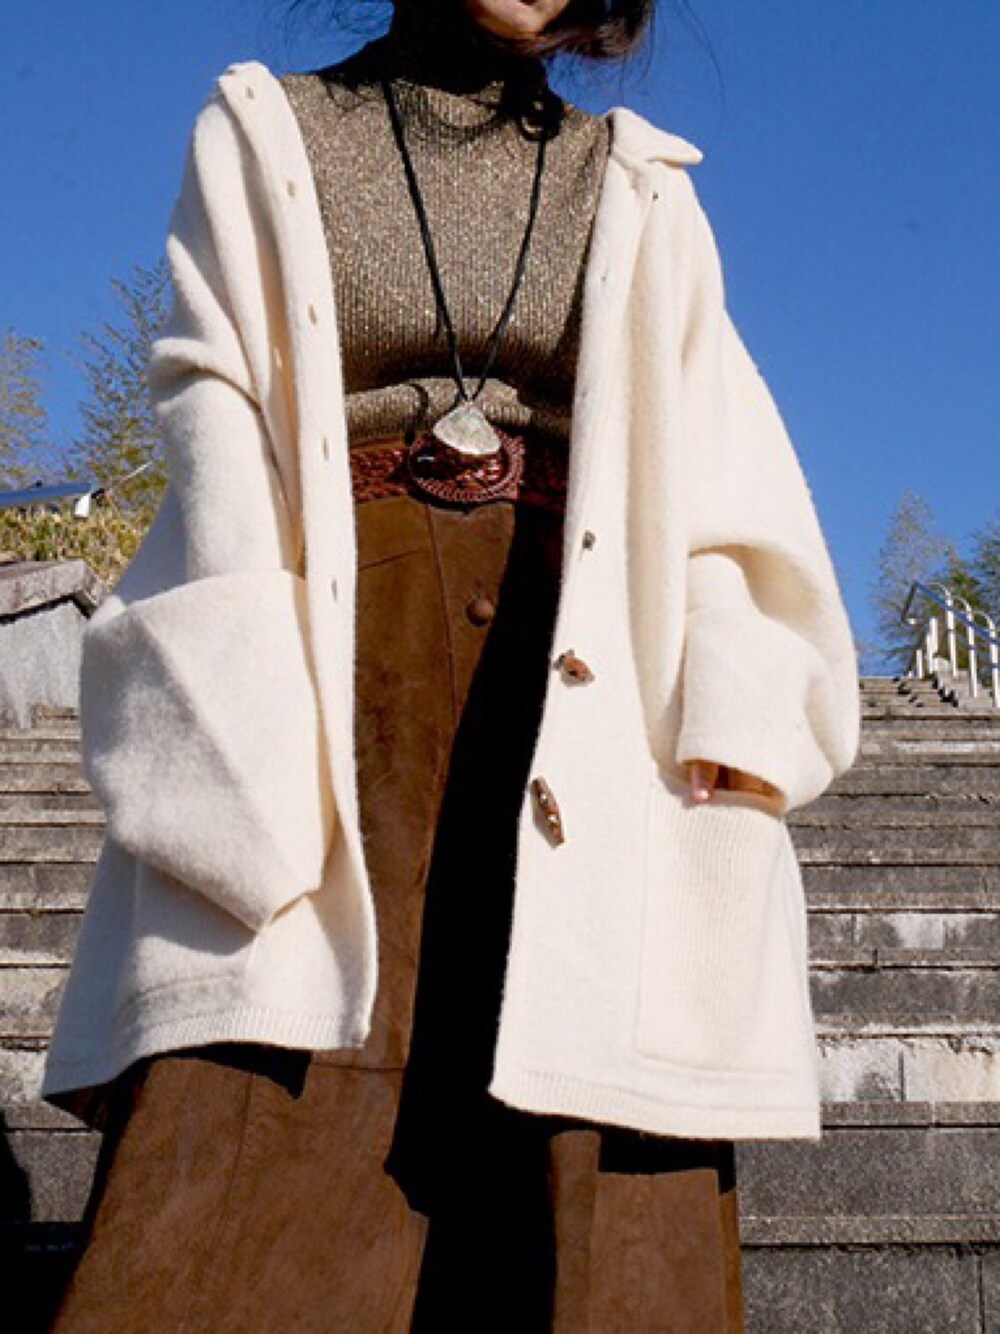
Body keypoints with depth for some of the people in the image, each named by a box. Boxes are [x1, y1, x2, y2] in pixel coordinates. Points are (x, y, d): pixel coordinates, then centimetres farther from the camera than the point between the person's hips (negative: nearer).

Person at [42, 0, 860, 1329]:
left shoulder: (639, 186, 15)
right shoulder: (265, 135, 12)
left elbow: (715, 468, 5)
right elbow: (215, 421, 1)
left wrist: (732, 727, -11)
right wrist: (256, 753, -13)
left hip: (577, 709, 2)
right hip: (342, 678, -1)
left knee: (584, 1197, -5)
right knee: (251, 1176, -11)